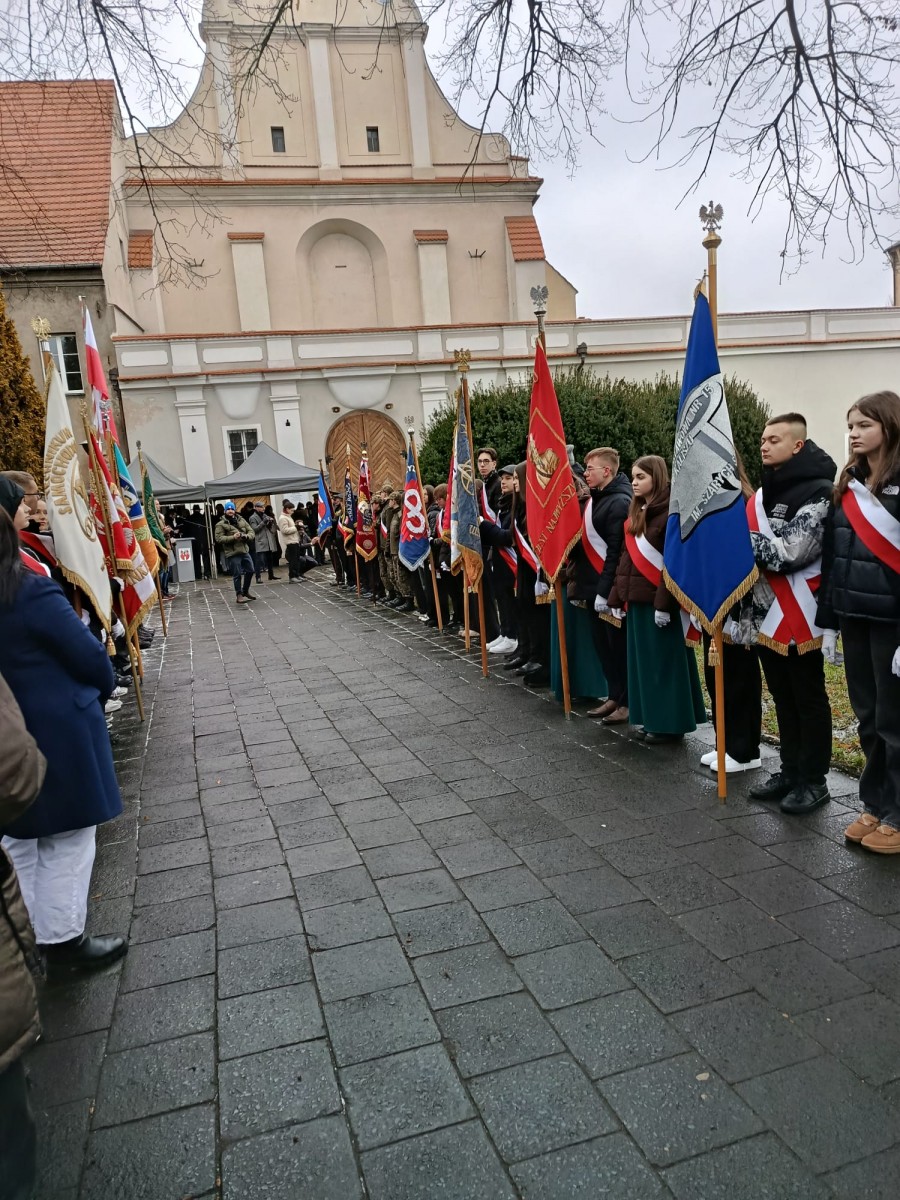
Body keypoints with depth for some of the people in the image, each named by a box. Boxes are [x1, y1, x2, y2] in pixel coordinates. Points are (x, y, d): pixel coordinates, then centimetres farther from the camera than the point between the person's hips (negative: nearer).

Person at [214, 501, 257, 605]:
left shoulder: (241, 520, 11)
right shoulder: (221, 524, -3)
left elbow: (252, 532, 10)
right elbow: (219, 538, -12)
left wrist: (246, 536, -12)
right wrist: (233, 537, -21)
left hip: (244, 550, 5)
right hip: (232, 553, -5)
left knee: (250, 571, 11)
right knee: (237, 574, -3)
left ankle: (246, 591, 31)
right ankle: (239, 595, 9)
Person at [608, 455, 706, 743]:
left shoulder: (671, 513, -10)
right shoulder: (635, 513, 15)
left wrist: (663, 603, -21)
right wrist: (617, 597, 12)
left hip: (659, 600, -8)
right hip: (636, 600, 8)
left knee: (664, 662, 0)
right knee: (642, 661, 12)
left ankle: (670, 723, 10)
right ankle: (651, 717, 23)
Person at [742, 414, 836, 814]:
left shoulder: (817, 491, -11)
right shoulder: (764, 492, 14)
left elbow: (791, 551, -21)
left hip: (798, 616, -7)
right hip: (764, 613, 8)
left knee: (808, 699, 3)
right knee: (783, 698, 15)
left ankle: (813, 780, 14)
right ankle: (790, 770, 26)